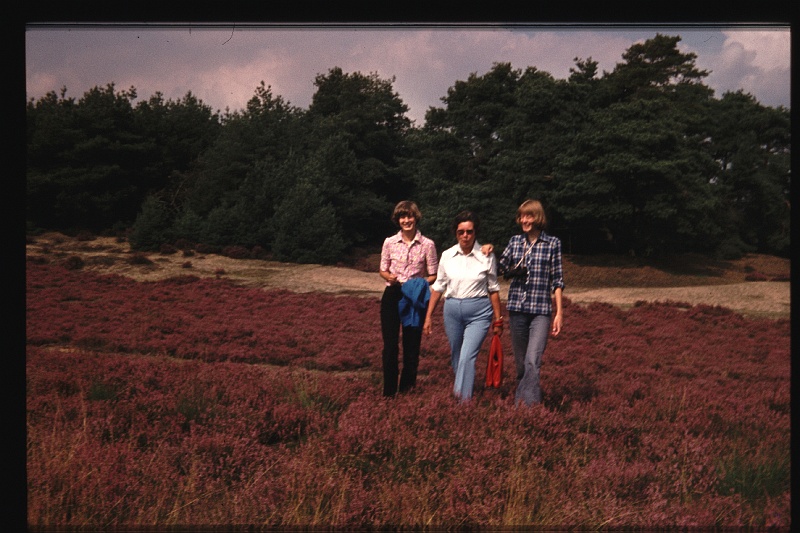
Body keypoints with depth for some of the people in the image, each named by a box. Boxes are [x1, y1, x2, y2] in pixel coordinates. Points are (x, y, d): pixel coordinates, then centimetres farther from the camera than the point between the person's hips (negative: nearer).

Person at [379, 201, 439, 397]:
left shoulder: (427, 244, -3)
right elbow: (383, 270, 9)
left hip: (414, 298, -1)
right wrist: (389, 277, -13)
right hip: (392, 295, 1)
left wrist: (419, 284, -17)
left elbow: (433, 275, 2)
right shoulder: (390, 242, 2)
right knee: (390, 344, 0)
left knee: (412, 345, 7)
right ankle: (389, 390, 11)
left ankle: (406, 389, 21)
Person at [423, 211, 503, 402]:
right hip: (452, 310, 3)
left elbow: (493, 289, 4)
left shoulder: (487, 256, -3)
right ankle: (460, 393, 35)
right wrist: (428, 316, 9)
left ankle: (463, 401, -15)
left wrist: (498, 320, 5)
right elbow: (438, 288, 9)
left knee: (467, 357, -16)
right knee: (456, 357, 13)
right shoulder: (447, 255, 3)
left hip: (479, 312, -3)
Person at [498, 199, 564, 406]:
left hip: (541, 310, -3)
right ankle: (522, 399, 27)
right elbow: (502, 270, 17)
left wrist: (559, 313, -2)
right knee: (520, 361, 12)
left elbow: (557, 281, 1)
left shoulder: (552, 243, 1)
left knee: (533, 361, -15)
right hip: (517, 307, 4)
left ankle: (528, 403, -14)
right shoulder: (515, 241, 9)